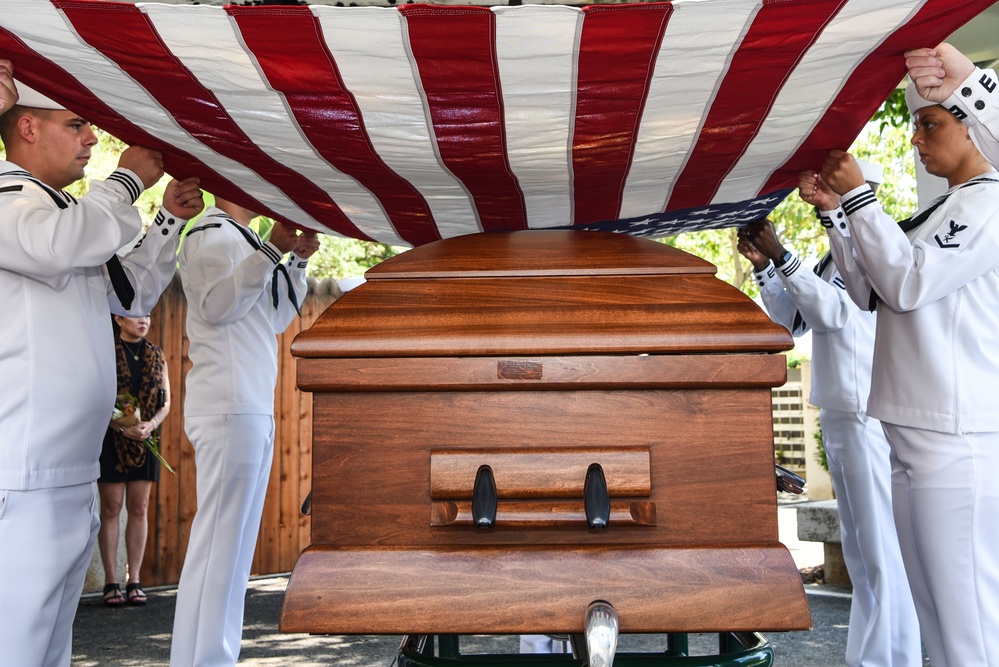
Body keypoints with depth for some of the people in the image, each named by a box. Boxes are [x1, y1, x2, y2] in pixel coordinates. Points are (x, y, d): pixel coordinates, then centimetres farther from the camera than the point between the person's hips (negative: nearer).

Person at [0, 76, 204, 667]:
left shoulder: (60, 208, 22)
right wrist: (129, 179, -12)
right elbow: (64, 243, -28)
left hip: (75, 478, 10)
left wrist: (170, 219, 20)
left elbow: (132, 294, 30)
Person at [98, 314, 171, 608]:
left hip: (145, 439, 4)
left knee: (139, 508, 4)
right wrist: (122, 427, -19)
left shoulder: (156, 356, 10)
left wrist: (151, 424, -9)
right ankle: (111, 582, 6)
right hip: (111, 438, -4)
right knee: (111, 508, 0)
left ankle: (134, 581, 10)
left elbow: (166, 401, 10)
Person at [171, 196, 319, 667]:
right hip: (229, 406, -10)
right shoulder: (211, 233, -3)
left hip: (254, 407, 10)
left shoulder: (241, 238, 23)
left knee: (237, 541, 10)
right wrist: (273, 251, -19)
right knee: (217, 541, -11)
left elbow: (278, 318, 23)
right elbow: (216, 305, -18)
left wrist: (298, 260, 14)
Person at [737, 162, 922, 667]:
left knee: (882, 552, -7)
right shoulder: (834, 257, 17)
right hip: (837, 415, 9)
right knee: (856, 549, 14)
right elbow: (794, 319, 18)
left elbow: (836, 309, -20)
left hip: (871, 418, -9)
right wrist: (763, 267, 8)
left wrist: (782, 257, -22)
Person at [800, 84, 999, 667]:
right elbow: (872, 293, 19)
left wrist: (859, 194, -7)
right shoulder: (942, 213, 21)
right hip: (912, 434, 9)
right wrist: (832, 209, 12)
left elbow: (908, 282, -15)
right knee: (934, 613, 13)